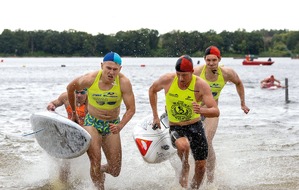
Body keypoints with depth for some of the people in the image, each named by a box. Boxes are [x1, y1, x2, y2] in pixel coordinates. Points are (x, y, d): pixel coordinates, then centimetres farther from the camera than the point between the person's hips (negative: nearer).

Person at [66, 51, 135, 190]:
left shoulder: (124, 83, -21)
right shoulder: (90, 79, -20)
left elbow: (131, 109, -18)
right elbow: (71, 87, 0)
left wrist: (121, 125, -35)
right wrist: (73, 112, 11)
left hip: (112, 125, 1)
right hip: (92, 123, -1)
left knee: (115, 171, 4)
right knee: (95, 160, -22)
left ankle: (100, 171, 39)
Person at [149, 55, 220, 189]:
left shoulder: (201, 85, -19)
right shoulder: (167, 80, -14)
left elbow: (216, 112, -22)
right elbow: (152, 90, 9)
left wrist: (201, 110, -45)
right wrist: (155, 116, 7)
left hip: (195, 126, 1)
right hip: (175, 127, -1)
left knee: (201, 166, 1)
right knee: (183, 145, -35)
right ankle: (185, 168, -3)